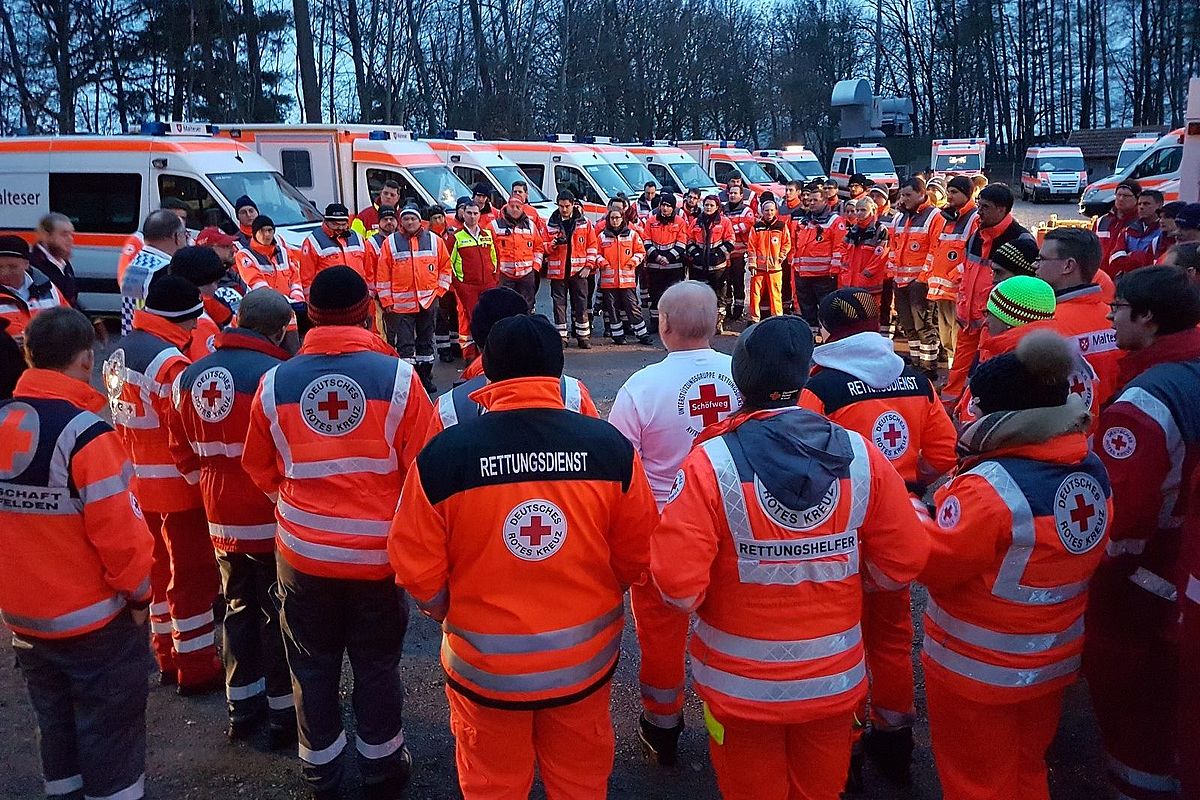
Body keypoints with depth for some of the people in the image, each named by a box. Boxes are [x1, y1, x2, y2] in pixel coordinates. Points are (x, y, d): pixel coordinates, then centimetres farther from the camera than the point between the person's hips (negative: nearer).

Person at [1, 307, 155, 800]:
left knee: (54, 721, 23)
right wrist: (139, 592, -7)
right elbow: (118, 529, -23)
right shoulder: (85, 432, -23)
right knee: (109, 731, 9)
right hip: (94, 618, -6)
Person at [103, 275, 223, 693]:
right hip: (176, 485, -9)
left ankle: (168, 655, 33)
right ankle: (197, 667, 14)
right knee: (192, 573, 3)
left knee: (158, 566, 20)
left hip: (138, 484, 9)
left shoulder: (120, 352, 6)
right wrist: (200, 479, -11)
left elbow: (126, 417, 11)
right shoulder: (171, 362, -23)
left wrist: (137, 463, 15)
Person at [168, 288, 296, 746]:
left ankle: (242, 707, 32)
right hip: (273, 520, -6)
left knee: (239, 607, 20)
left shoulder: (190, 377, 3)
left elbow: (185, 454, 12)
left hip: (222, 520, 6)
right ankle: (284, 713, 19)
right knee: (279, 614, 7)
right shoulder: (274, 374, -21)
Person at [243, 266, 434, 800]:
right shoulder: (399, 377, -15)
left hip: (303, 552, 2)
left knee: (313, 665, 20)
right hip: (379, 553, -1)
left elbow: (260, 470, 5)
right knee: (377, 665, 17)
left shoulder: (275, 383, -8)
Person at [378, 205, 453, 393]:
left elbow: (445, 266, 10)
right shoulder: (390, 242, 0)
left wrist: (440, 289, 2)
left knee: (426, 341, 13)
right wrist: (387, 301, -5)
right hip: (401, 303, -2)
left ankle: (426, 378, 24)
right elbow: (383, 274, 0)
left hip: (428, 301, 2)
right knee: (404, 344, -3)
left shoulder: (434, 240, 4)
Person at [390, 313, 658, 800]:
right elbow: (637, 558, -6)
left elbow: (417, 566, -11)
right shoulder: (610, 448, -15)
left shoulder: (443, 454, -19)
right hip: (584, 660, 1)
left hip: (484, 664, -1)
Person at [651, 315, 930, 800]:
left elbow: (678, 586, -25)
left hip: (741, 687, -2)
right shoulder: (860, 455, -12)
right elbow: (904, 563, -7)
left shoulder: (711, 464, -21)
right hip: (835, 682, 3)